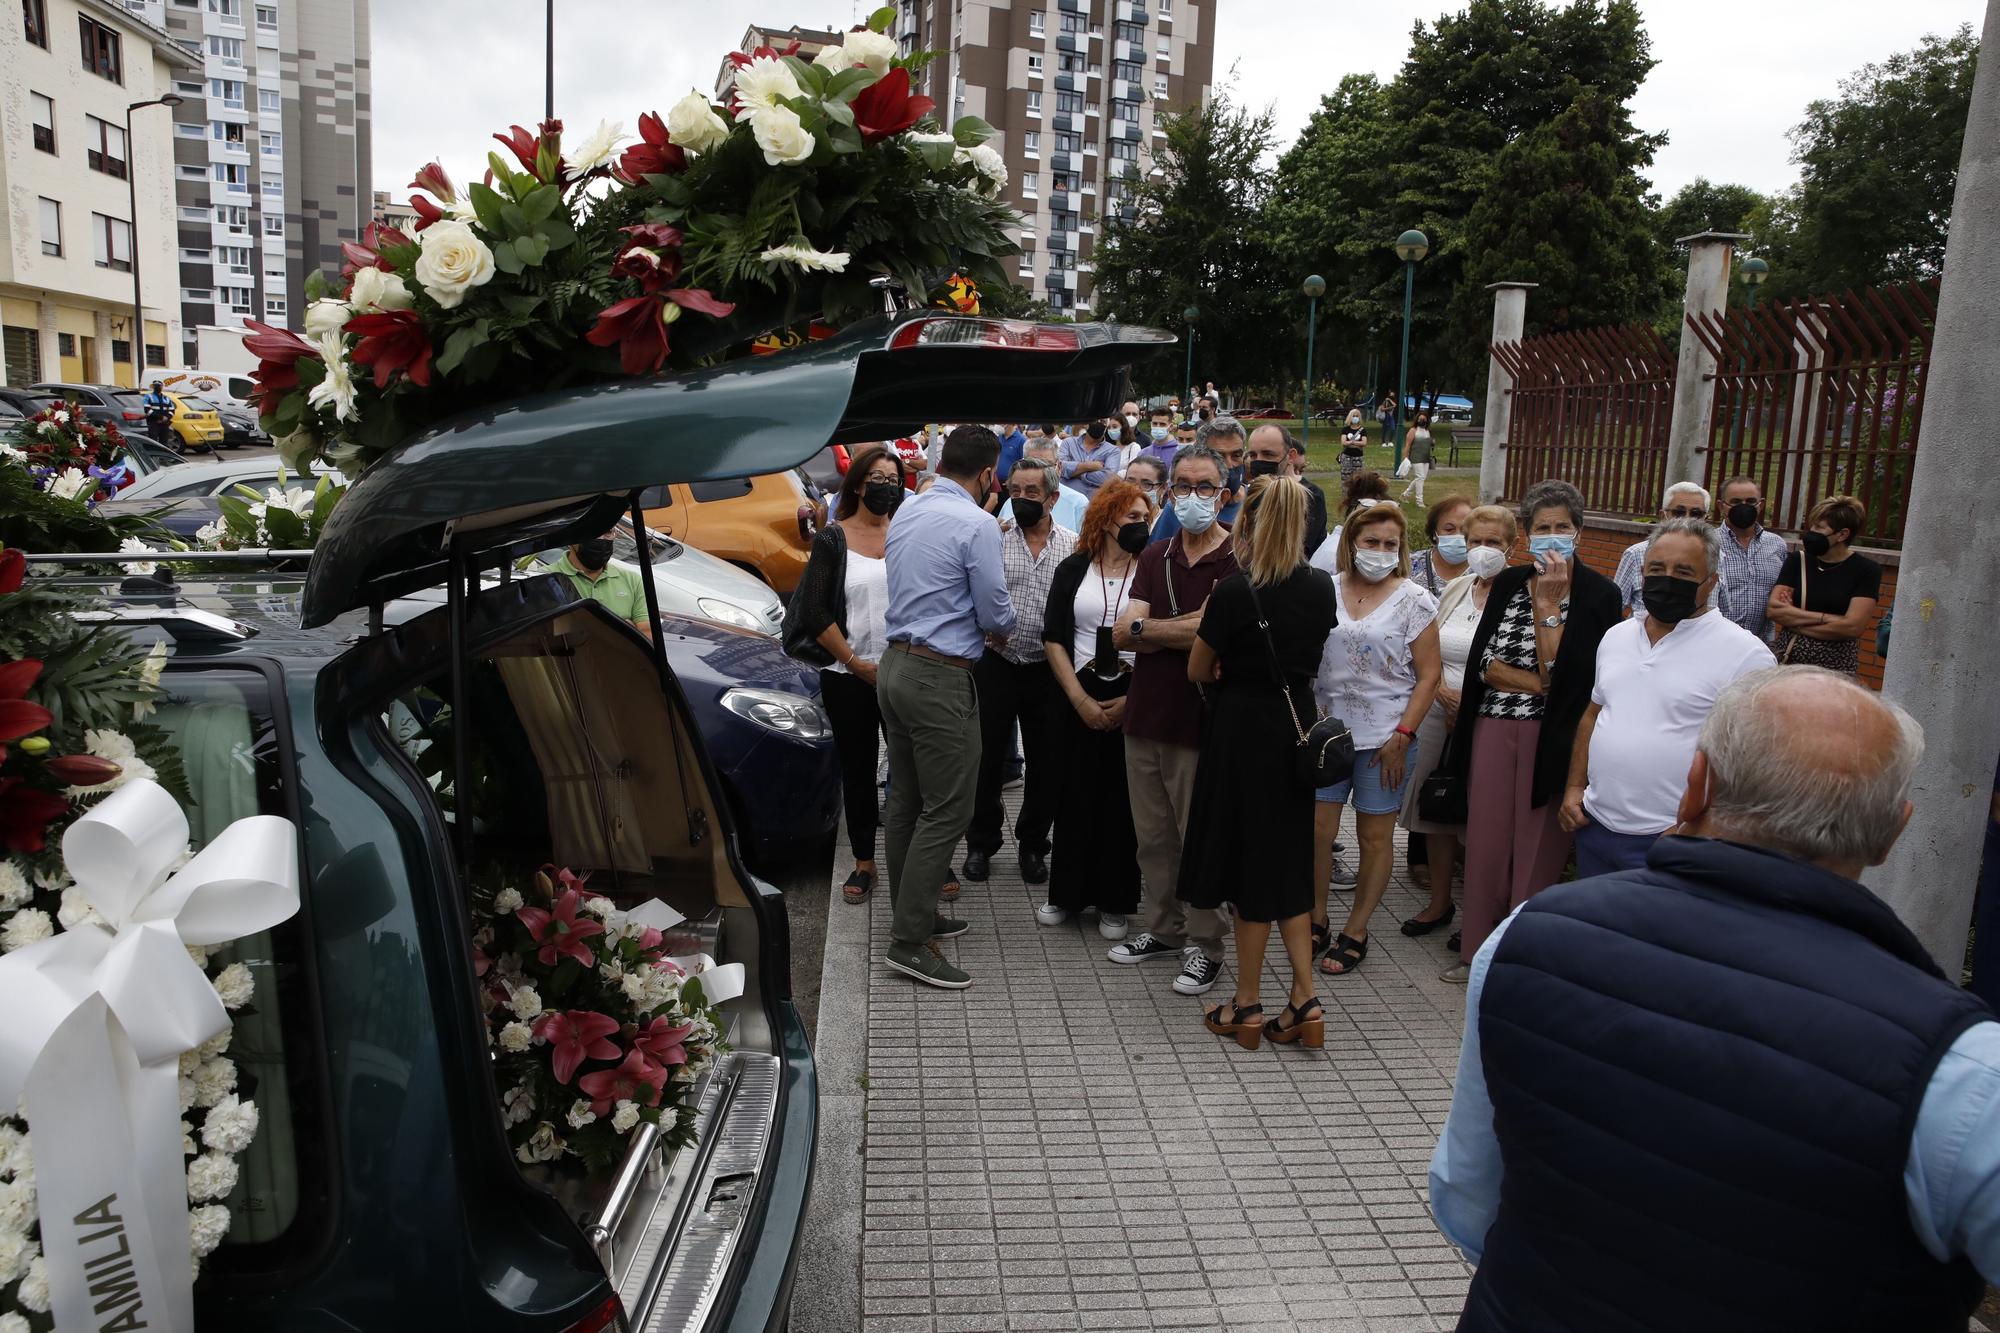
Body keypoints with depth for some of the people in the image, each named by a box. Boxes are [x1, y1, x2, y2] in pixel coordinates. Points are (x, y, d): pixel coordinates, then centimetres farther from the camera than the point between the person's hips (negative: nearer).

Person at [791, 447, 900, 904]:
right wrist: (857, 664, -7)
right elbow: (815, 615, -4)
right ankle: (864, 863, 22)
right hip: (850, 678, -1)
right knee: (858, 769, 9)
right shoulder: (832, 539, 0)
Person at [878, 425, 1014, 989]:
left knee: (906, 802, 15)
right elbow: (996, 617, -9)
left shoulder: (905, 511, 10)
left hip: (895, 664, 9)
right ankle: (910, 942, -2)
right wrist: (1003, 612, 13)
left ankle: (915, 915, 27)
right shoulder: (977, 524, -14)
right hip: (940, 678, -9)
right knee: (947, 811, -3)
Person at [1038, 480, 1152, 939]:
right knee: (1075, 795, 8)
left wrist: (1131, 700, -12)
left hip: (1134, 704, -1)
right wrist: (1081, 700, -6)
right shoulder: (1073, 570, 5)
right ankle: (1067, 893, 23)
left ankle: (1114, 902, 18)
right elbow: (1055, 640, 3)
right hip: (1079, 698, 2)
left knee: (1123, 799, 5)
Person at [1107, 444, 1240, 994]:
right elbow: (1125, 633, 0)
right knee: (1153, 835, 16)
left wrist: (1150, 629, -8)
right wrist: (1186, 629, -14)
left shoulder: (1237, 561, -9)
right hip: (1145, 716, 6)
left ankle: (1204, 945, 17)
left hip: (1199, 721, -6)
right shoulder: (1154, 557, 11)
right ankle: (1163, 928, 31)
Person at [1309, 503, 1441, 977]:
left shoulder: (1413, 601, -2)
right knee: (1316, 829, 2)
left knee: (1375, 836, 7)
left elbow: (1428, 677, -3)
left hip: (1383, 737, -2)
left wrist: (1401, 737, -11)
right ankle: (1316, 921, 21)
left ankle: (1355, 932, 20)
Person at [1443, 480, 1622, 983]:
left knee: (1538, 848, 3)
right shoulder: (1507, 583, 8)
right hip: (1494, 729, 3)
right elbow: (1484, 665, 0)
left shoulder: (1598, 593, -4)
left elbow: (1563, 675, -14)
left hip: (1553, 735, -3)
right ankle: (1479, 948, 23)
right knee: (1487, 843, 8)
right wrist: (1541, 683, -12)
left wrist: (1548, 602, -15)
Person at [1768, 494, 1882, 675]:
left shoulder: (1866, 570, -1)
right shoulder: (1797, 561, 6)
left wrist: (1793, 619, -7)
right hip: (1788, 660, 2)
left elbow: (1853, 627, -11)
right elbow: (1773, 609, -5)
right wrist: (1825, 618, -13)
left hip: (1837, 669, -2)